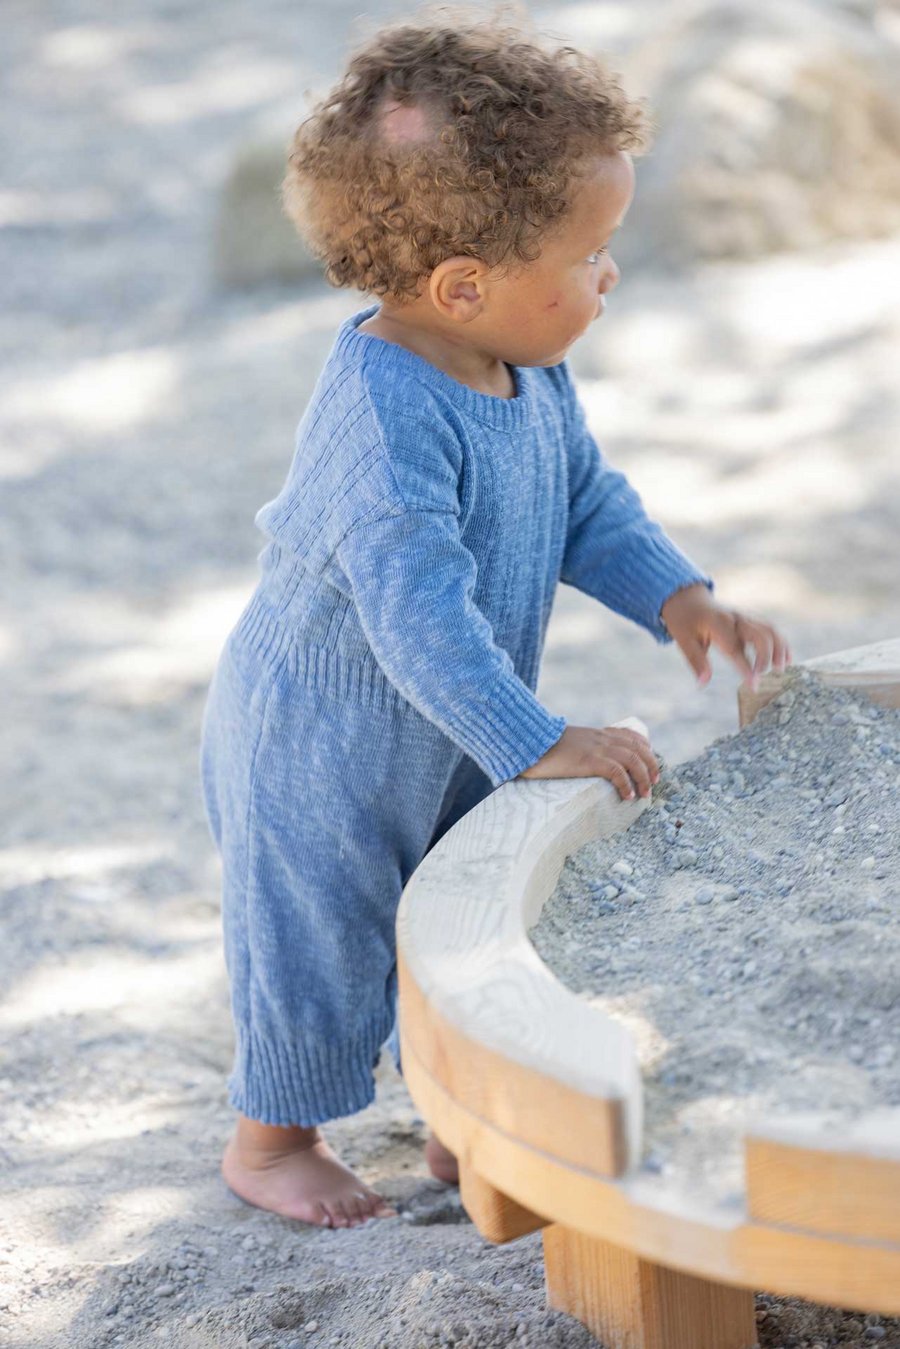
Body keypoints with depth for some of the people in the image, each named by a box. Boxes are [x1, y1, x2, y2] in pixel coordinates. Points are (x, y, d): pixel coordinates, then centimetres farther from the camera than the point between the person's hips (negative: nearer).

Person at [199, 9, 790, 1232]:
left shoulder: (530, 373, -7)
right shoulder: (379, 421, -36)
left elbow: (586, 505, 6)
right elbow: (417, 609, -40)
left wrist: (678, 600, -9)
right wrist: (540, 746, -41)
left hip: (453, 736, 8)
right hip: (319, 747, -8)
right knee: (321, 938, 10)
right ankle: (270, 1139, 34)